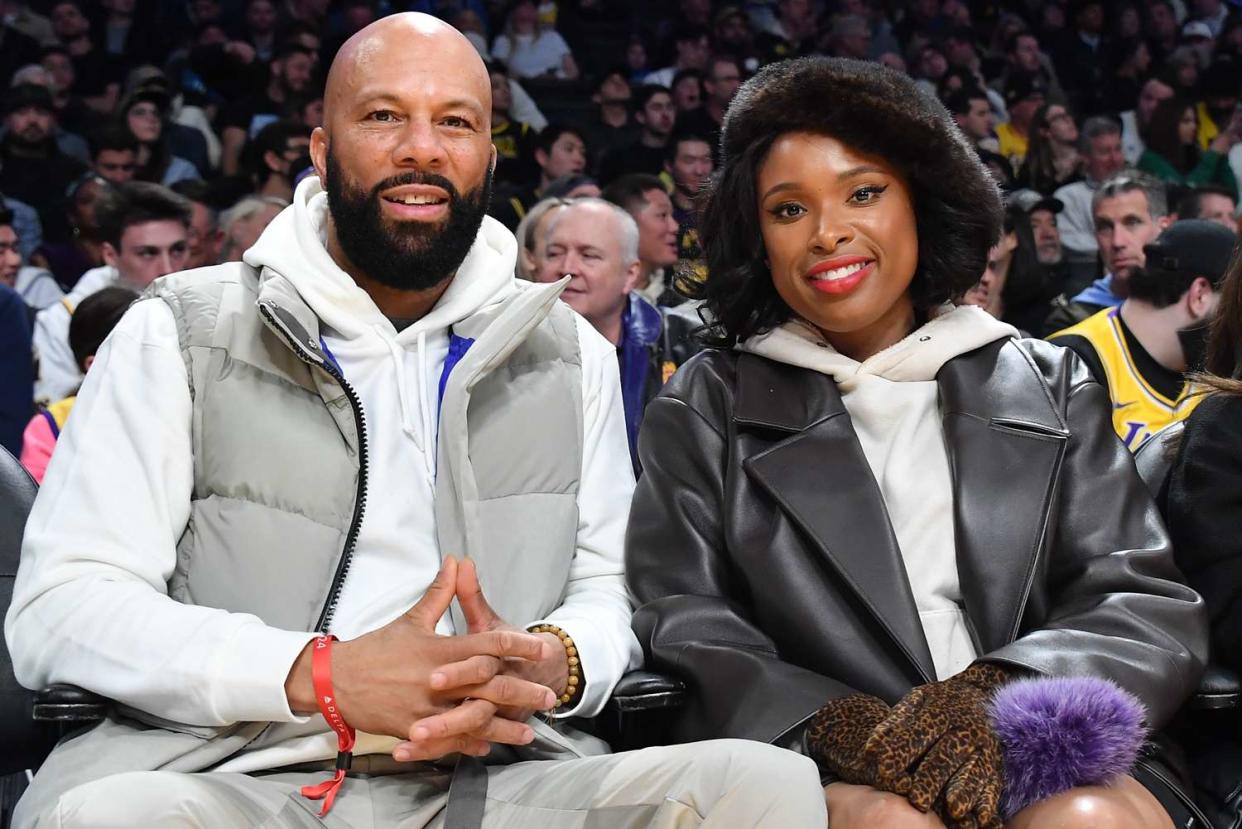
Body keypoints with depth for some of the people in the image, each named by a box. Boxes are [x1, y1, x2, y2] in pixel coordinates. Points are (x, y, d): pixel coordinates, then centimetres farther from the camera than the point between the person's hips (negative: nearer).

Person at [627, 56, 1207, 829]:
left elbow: (1152, 606, 5)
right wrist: (840, 726, -18)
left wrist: (998, 697, -16)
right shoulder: (704, 407, 14)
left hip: (1045, 762, 2)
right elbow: (683, 628, 3)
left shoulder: (1051, 387, 15)